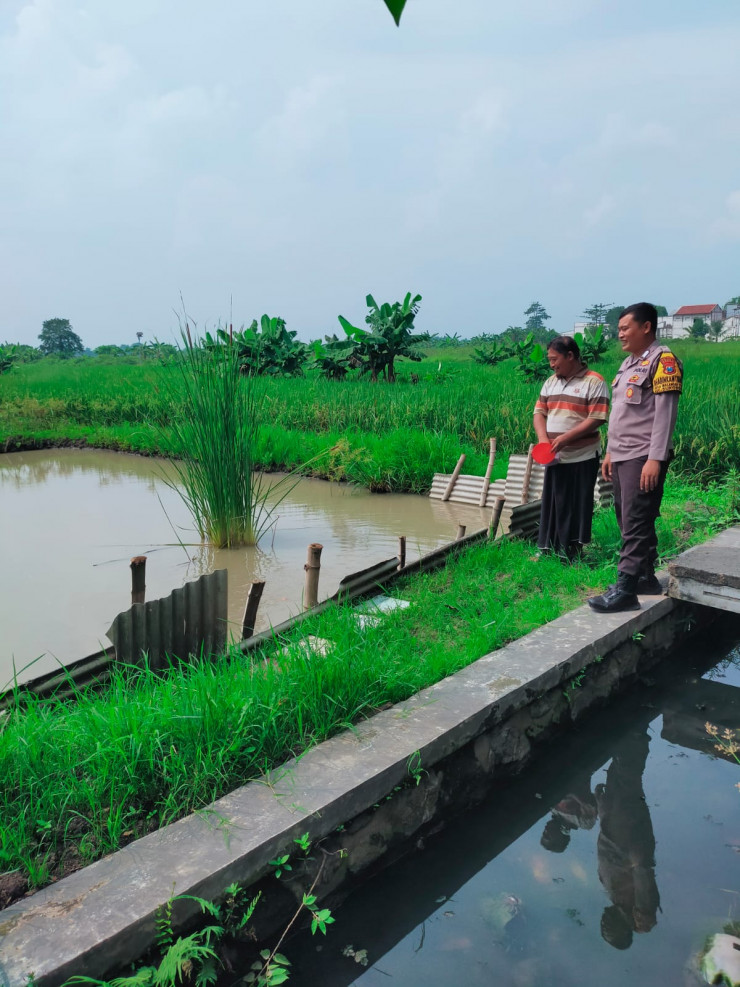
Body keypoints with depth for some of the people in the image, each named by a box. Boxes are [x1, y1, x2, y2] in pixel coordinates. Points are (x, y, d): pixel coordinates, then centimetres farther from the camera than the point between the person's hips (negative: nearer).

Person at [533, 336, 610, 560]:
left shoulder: (594, 381, -8)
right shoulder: (551, 382, 12)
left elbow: (597, 418, -15)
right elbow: (539, 412, 12)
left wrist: (566, 437, -19)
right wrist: (543, 438, -7)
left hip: (582, 457, -6)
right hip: (554, 457, 6)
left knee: (577, 506, 2)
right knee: (552, 504, 10)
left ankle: (573, 553, 11)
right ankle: (548, 549, 19)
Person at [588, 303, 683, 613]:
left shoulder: (662, 360, -9)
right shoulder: (628, 363, 18)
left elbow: (665, 413, -16)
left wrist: (655, 458, -21)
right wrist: (610, 452, 20)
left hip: (643, 457, -9)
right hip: (621, 456, 9)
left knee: (636, 524, -9)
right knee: (628, 521, 13)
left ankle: (625, 589, -9)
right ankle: (645, 577, 23)